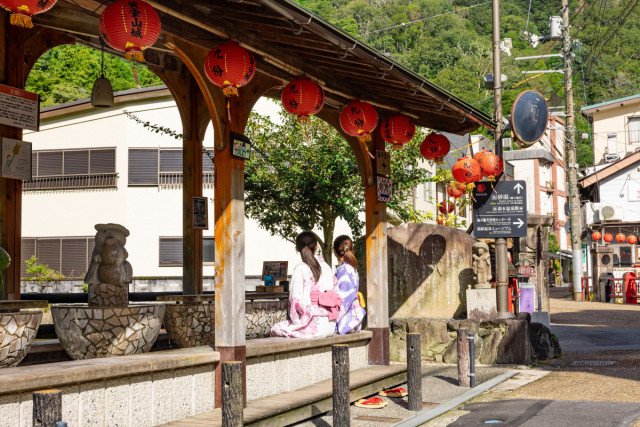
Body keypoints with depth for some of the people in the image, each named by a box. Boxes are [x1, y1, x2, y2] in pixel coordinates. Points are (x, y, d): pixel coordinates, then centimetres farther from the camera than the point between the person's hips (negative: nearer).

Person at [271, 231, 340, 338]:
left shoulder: (300, 269, -8)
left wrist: (296, 322, -1)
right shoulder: (326, 267, 12)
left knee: (275, 329, 12)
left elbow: (296, 299, -14)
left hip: (314, 325, -7)